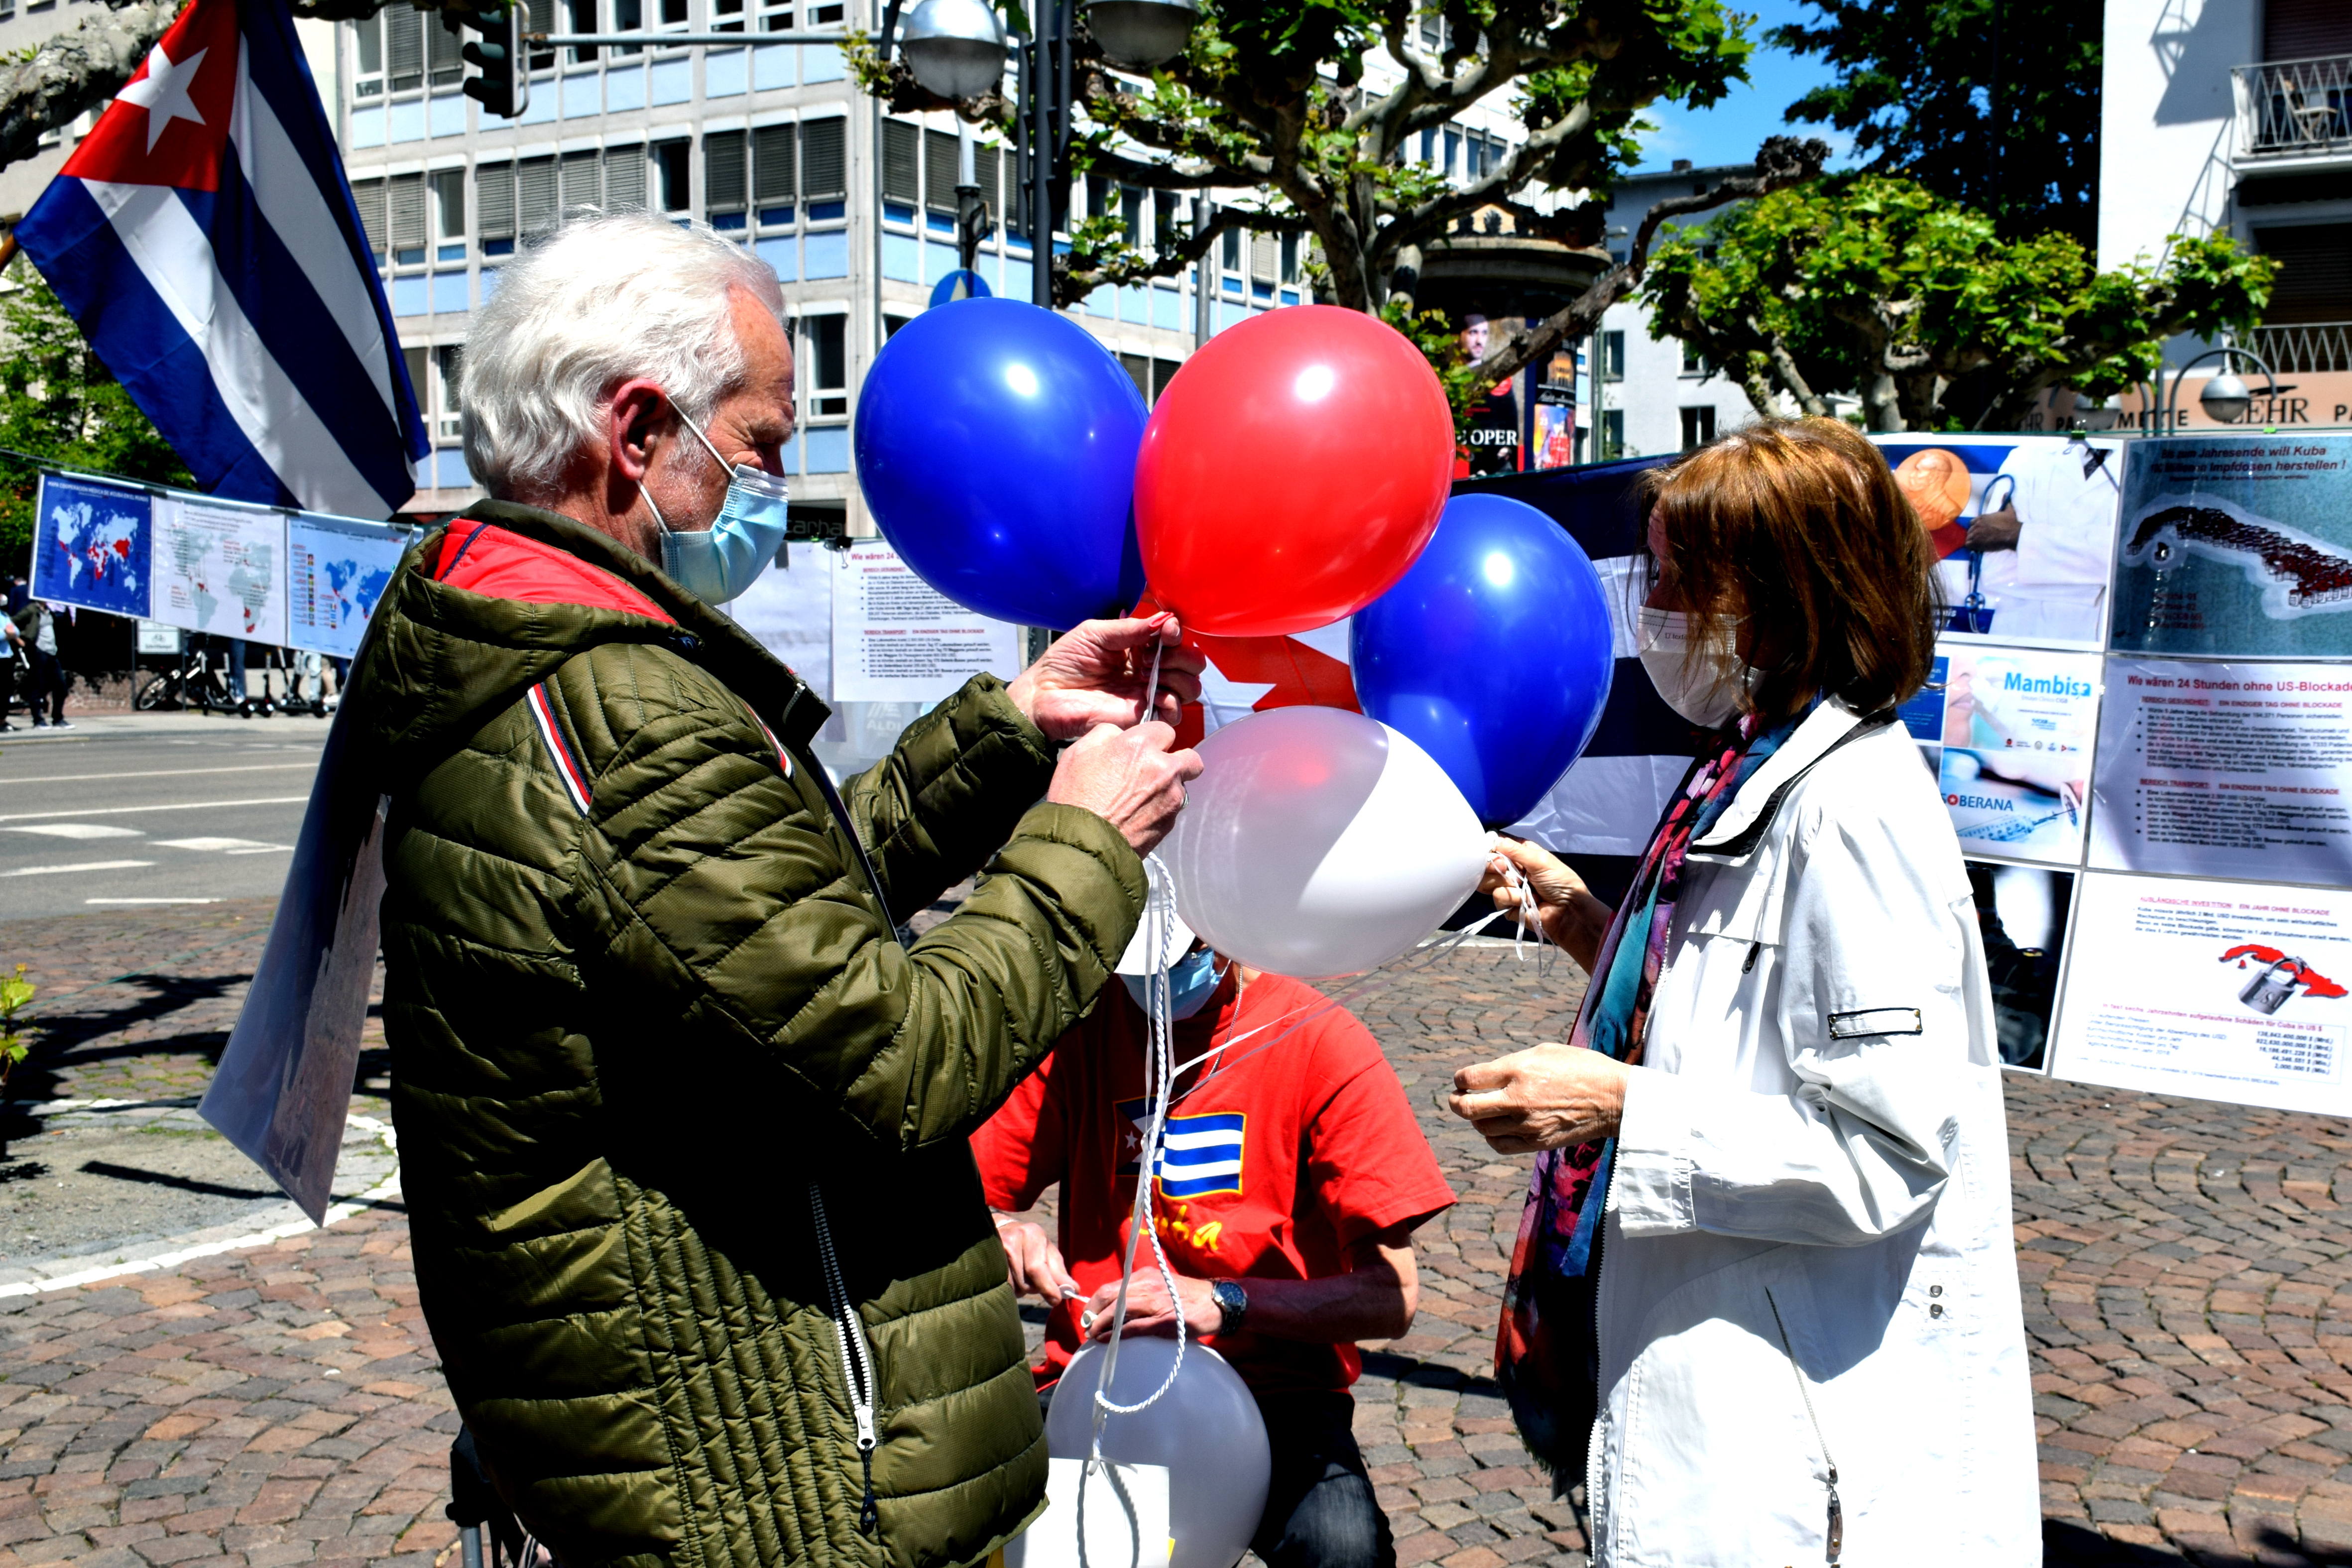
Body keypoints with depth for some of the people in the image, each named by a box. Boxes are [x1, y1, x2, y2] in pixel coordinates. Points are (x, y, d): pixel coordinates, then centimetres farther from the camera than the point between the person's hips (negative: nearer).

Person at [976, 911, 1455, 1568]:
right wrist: (1001, 1236, -17)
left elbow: (1392, 1295, -10)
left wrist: (1221, 1303, -24)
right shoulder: (1077, 1026, 4)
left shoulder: (1319, 1038, -7)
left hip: (1274, 1386, -2)